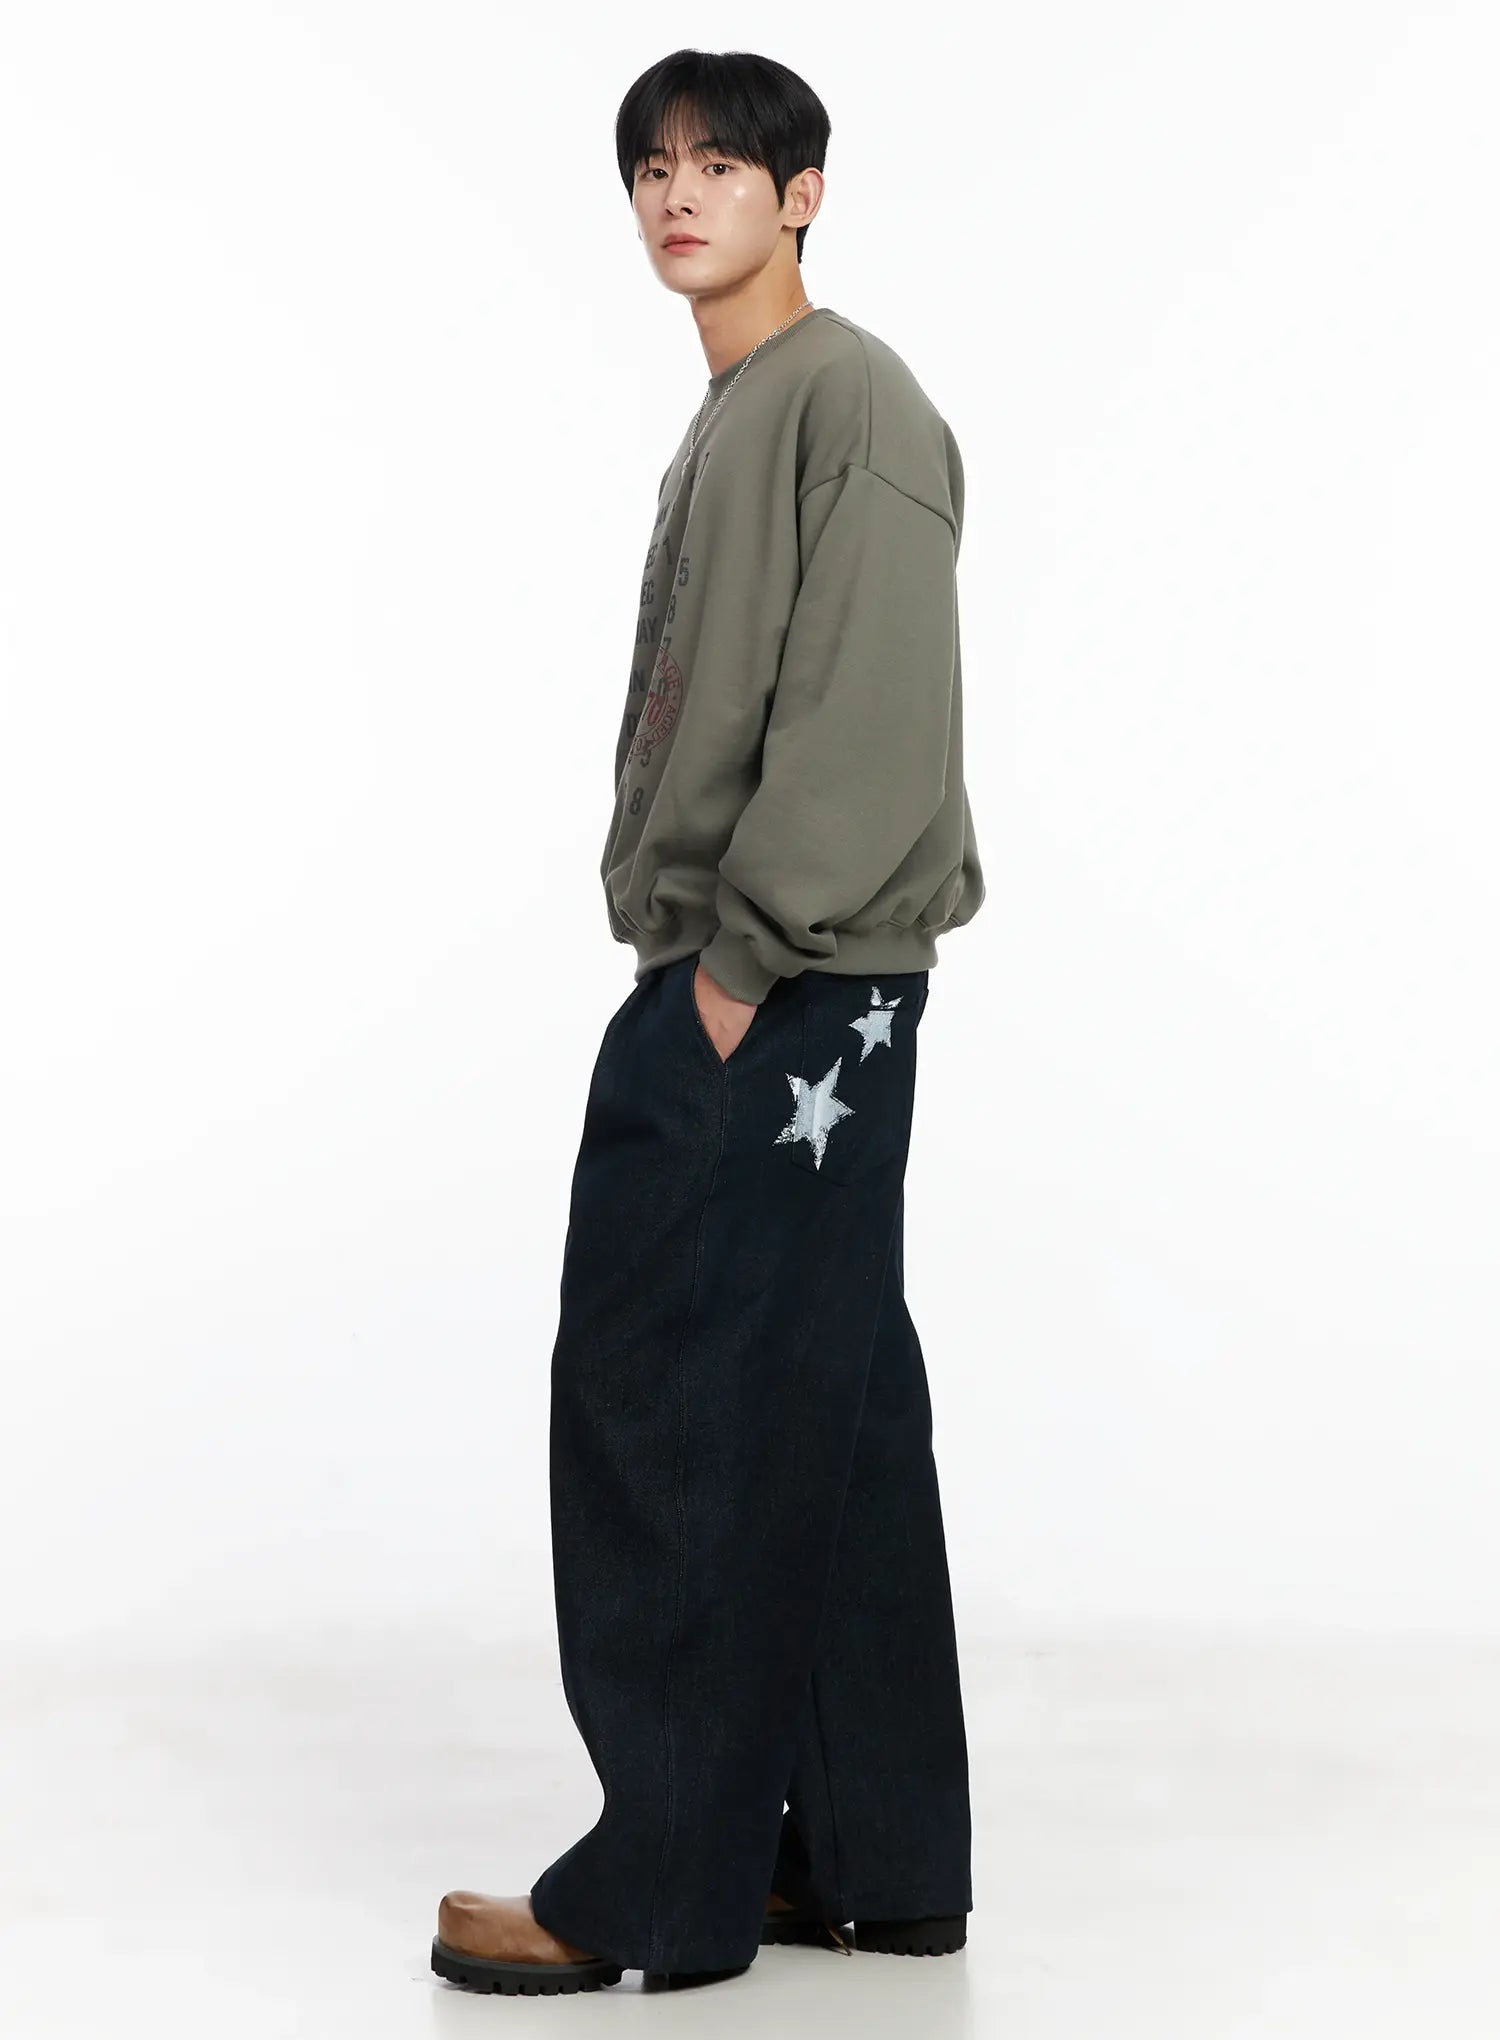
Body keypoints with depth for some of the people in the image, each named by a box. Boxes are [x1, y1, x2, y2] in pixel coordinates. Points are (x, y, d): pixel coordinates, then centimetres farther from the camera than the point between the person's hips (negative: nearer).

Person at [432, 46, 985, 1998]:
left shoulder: (850, 396, -9)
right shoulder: (723, 425, 20)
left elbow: (875, 715, -18)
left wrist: (745, 960, -18)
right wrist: (695, 958, 11)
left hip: (787, 995, -10)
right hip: (736, 986, 10)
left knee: (666, 1403, -8)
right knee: (827, 1413, 10)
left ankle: (664, 1883, -1)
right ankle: (873, 1859, 16)